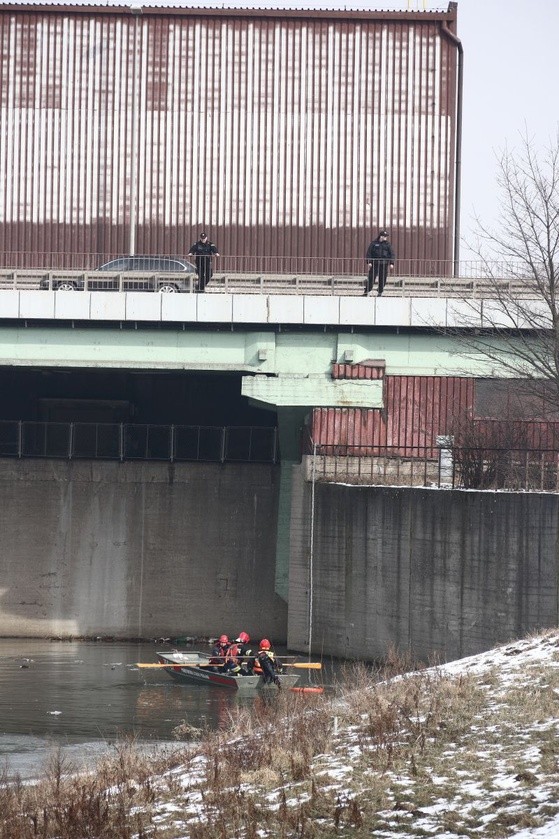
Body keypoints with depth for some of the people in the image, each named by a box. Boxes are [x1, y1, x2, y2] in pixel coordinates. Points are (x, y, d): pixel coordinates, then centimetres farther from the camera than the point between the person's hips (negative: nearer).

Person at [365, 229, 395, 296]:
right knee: (371, 278, -6)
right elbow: (369, 253, 4)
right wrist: (369, 262, -6)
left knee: (382, 279, 2)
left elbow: (392, 254, 7)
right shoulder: (374, 243, 5)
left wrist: (391, 263, -3)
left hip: (384, 264, 2)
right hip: (375, 263, -2)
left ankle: (380, 292, 12)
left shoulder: (387, 244, 9)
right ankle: (367, 291, -4)